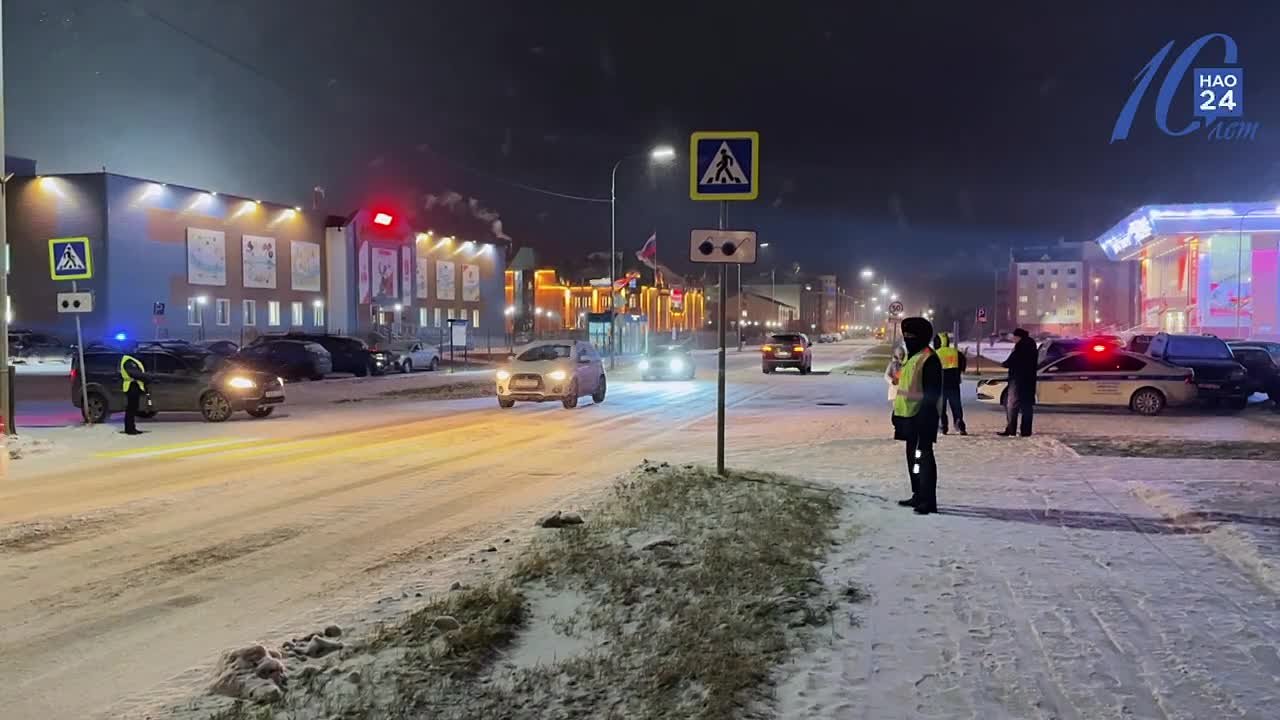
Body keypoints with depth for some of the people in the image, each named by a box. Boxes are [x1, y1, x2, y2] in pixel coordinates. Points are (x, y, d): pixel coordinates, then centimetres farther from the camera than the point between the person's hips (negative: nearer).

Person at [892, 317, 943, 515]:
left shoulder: (929, 359, -15)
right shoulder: (911, 357, 17)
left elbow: (933, 392, -19)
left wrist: (925, 416, -23)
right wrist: (897, 412, 23)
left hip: (922, 416, -10)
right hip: (909, 415, 10)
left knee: (923, 456, -8)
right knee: (913, 455, 15)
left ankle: (929, 500, -6)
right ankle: (919, 495, 24)